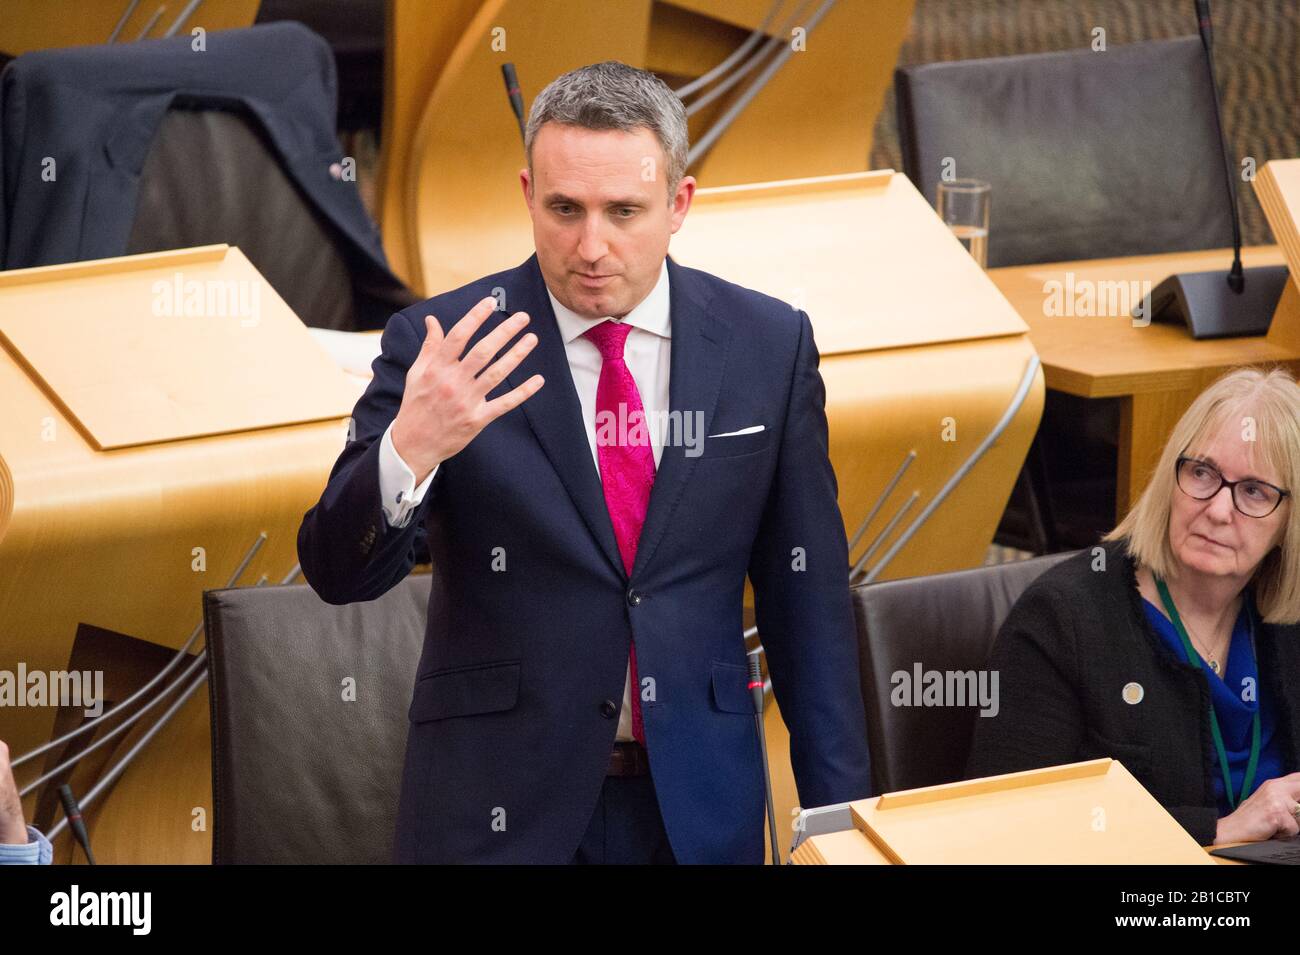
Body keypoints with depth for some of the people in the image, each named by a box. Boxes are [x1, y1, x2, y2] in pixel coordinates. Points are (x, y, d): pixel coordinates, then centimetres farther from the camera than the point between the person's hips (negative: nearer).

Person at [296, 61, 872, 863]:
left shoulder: (767, 345, -1)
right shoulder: (444, 347, -7)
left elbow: (806, 591, 4)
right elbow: (339, 572, -11)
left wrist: (839, 805, 3)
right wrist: (408, 450, -30)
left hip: (700, 805, 2)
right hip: (497, 805, -2)